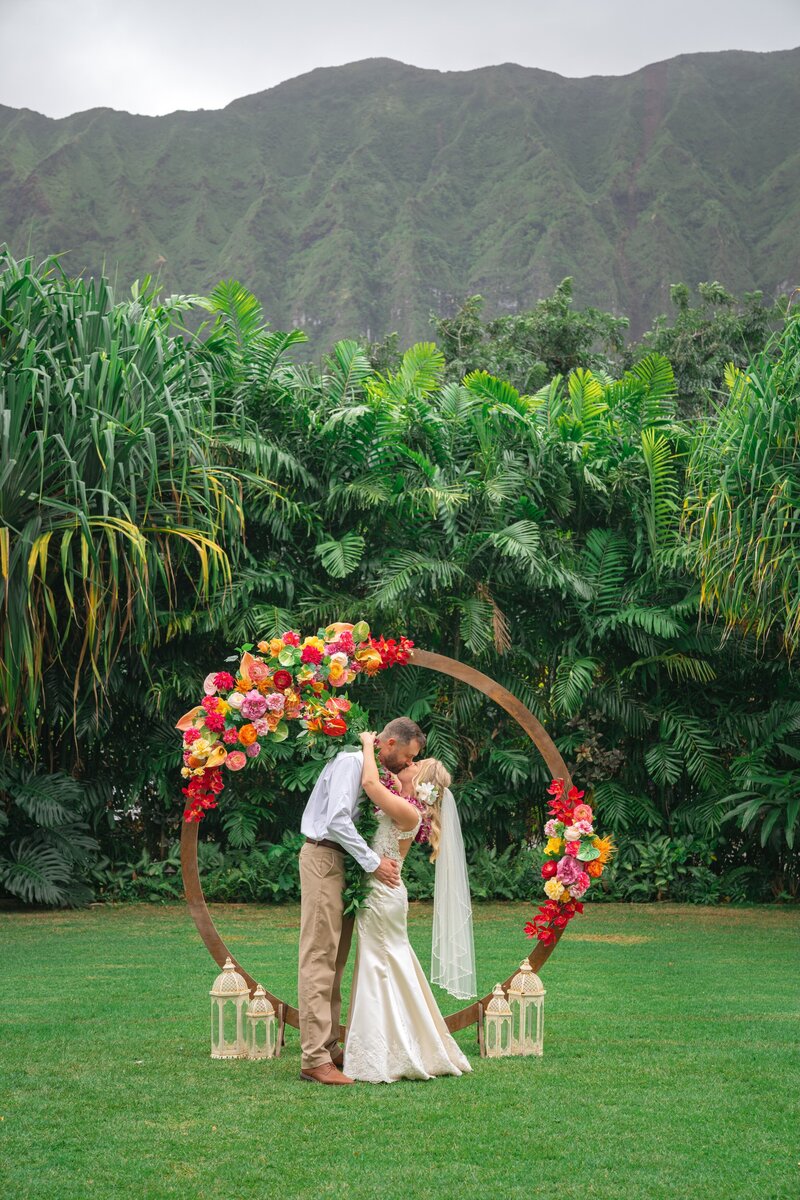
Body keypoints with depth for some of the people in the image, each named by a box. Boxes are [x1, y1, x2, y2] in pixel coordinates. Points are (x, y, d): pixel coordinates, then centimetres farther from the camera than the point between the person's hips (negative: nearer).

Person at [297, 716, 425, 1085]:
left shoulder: (378, 772, 18)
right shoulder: (351, 761, -12)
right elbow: (337, 819, -23)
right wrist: (373, 862, -20)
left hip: (344, 861, 10)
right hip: (324, 857, -10)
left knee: (336, 958, 10)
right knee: (319, 956, -11)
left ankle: (328, 1046, 15)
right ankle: (314, 1058, -14)